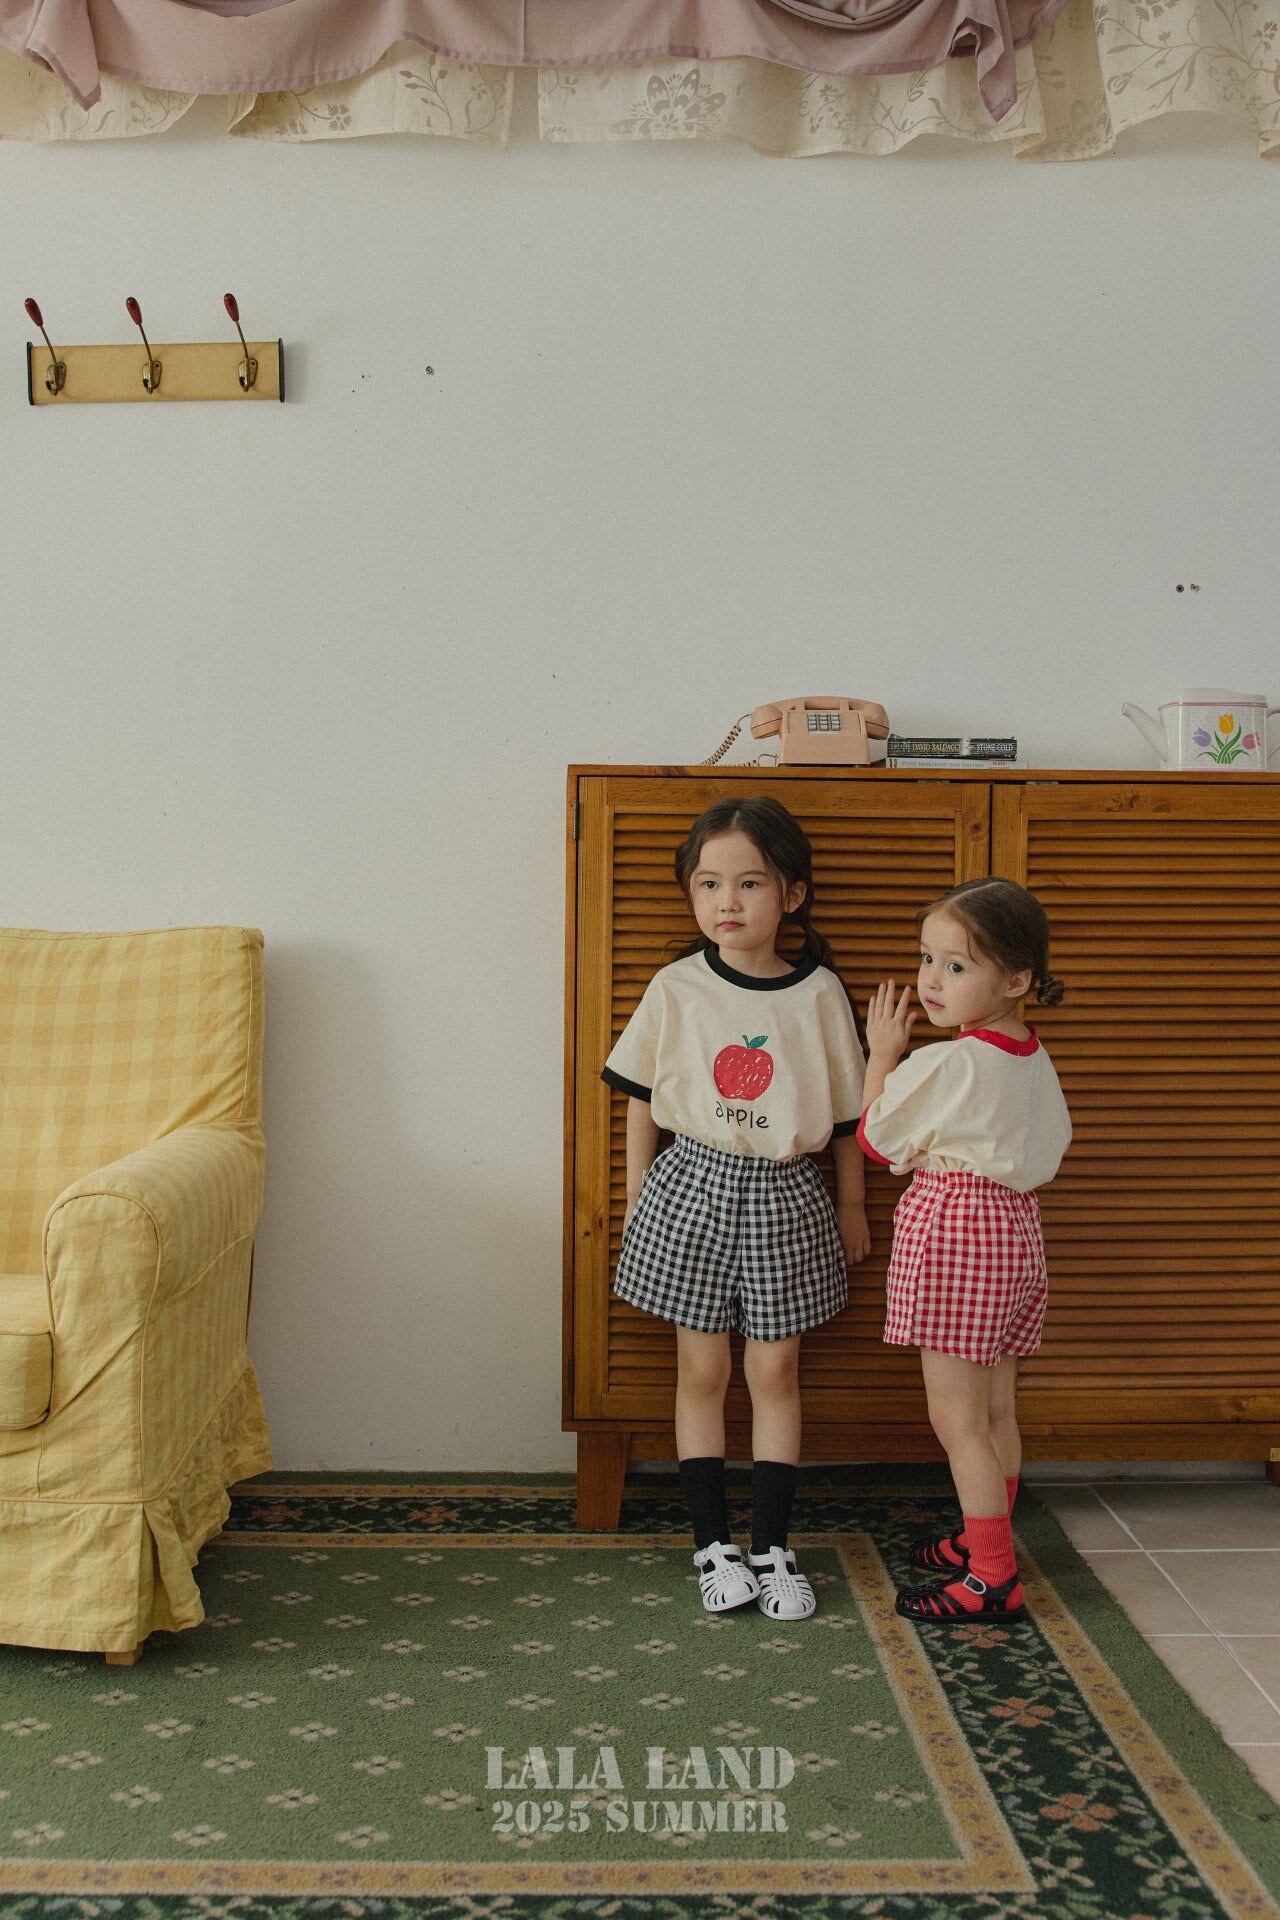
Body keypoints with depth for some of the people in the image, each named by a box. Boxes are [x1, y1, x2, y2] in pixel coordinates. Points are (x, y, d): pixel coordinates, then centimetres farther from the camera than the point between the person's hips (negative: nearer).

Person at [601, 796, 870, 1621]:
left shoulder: (820, 992, -4)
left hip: (785, 1197, 0)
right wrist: (638, 1198, 6)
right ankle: (713, 1543, 19)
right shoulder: (676, 989, -3)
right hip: (694, 1189, 0)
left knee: (776, 1369, 7)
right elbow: (643, 1102, 5)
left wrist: (852, 1204, 9)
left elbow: (848, 1110, 5)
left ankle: (772, 1547, 18)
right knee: (702, 1370, 7)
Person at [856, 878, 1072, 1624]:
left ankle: (994, 1577, 0)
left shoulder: (943, 1065, -18)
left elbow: (876, 1140, -6)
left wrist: (882, 1056, 2)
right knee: (996, 1411, 18)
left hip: (954, 1232, -9)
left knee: (957, 1418, -3)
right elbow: (1057, 1143, 19)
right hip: (1015, 1226, 9)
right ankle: (987, 1539, 30)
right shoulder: (1035, 1060, 6)